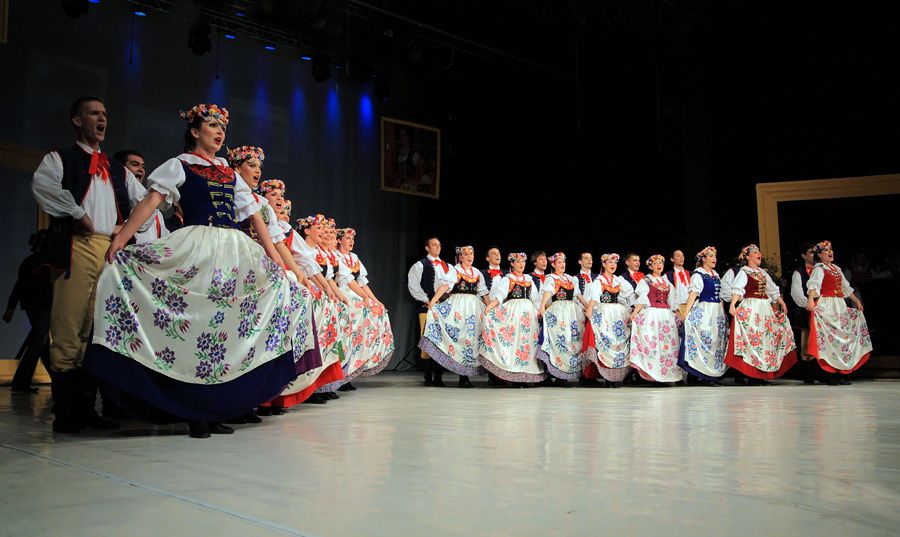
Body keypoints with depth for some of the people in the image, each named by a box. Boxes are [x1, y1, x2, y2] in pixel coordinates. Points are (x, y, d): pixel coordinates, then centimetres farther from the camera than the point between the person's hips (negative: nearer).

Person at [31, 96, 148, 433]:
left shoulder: (118, 171, 26)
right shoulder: (60, 159, 10)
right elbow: (42, 184, -11)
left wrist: (126, 229, 5)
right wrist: (78, 214, -11)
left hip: (112, 251, 5)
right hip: (76, 249, -5)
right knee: (68, 332, -9)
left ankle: (86, 408, 10)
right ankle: (65, 414, -4)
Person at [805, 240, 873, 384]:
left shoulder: (836, 268, 18)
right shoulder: (819, 269, -6)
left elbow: (846, 287, 28)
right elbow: (814, 284, -24)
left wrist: (857, 301, 29)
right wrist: (810, 300, -41)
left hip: (839, 306, 8)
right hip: (826, 306, -8)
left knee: (841, 338, 6)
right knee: (829, 339, -11)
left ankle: (839, 373, 9)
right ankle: (831, 375, -9)